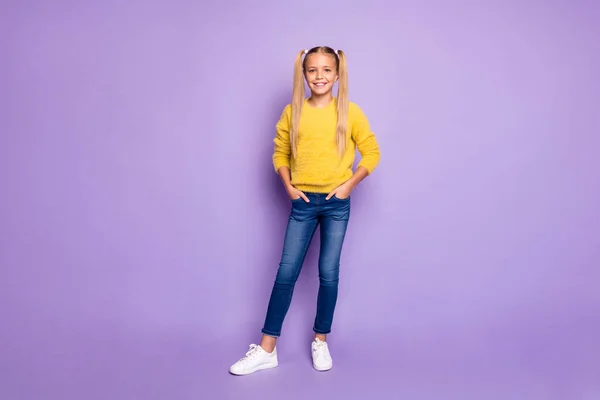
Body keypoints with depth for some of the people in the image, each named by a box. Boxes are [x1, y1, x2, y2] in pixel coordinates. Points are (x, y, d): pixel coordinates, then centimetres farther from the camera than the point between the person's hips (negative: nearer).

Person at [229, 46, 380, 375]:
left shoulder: (349, 112, -3)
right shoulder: (292, 112, 1)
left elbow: (372, 153, 2)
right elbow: (280, 153, 10)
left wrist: (349, 183, -7)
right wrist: (288, 186, -2)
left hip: (337, 203, -1)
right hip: (303, 202, 1)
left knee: (329, 273, 6)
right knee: (286, 272, 2)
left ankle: (320, 342, 25)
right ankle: (266, 350, 12)